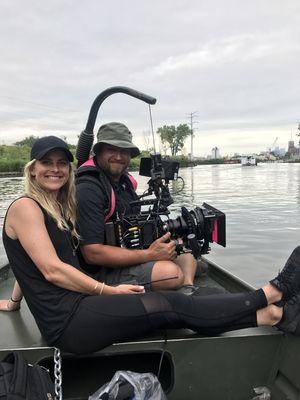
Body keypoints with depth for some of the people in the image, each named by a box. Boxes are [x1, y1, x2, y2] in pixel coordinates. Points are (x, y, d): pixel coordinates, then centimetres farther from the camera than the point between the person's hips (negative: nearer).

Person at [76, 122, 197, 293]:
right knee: (172, 273, -28)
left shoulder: (125, 181, 10)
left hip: (130, 256, 10)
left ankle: (188, 290, -6)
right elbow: (92, 253, -24)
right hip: (101, 271, -9)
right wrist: (149, 254, -23)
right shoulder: (89, 189, -19)